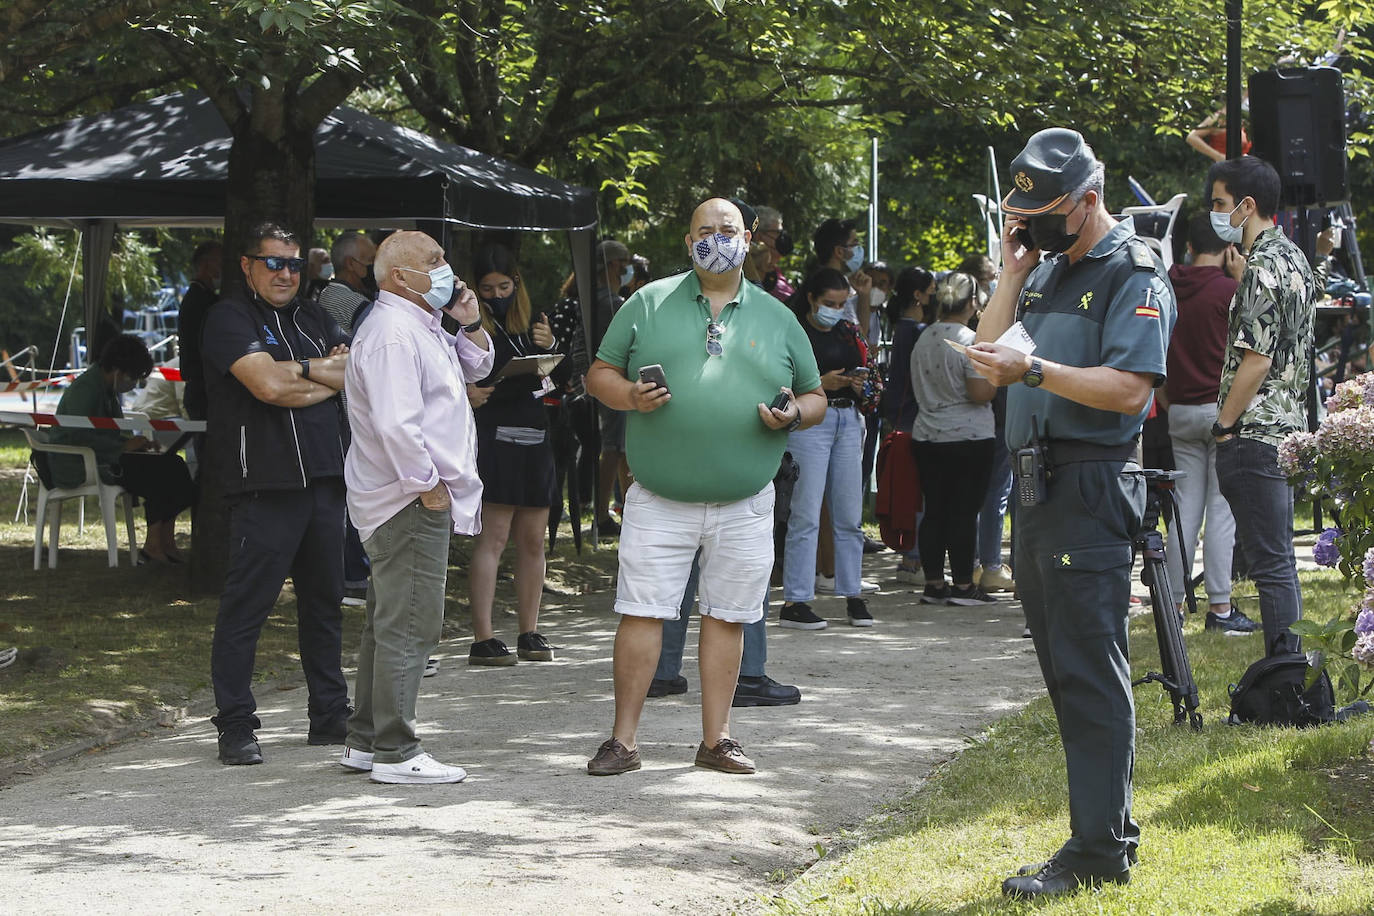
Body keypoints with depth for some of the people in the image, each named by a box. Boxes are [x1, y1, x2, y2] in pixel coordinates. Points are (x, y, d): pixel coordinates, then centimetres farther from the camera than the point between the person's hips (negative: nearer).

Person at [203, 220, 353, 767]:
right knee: (246, 607, -6)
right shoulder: (230, 317, -4)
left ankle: (331, 717, 20)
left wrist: (297, 373, -8)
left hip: (323, 478, 7)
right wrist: (325, 369, -2)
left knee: (325, 602, 12)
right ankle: (235, 728, -2)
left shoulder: (312, 317, 18)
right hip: (265, 485, -7)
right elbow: (267, 383, -18)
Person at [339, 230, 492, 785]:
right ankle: (394, 754, -6)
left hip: (418, 500, 11)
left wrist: (470, 325, 13)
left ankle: (364, 742, 23)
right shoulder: (392, 333, -17)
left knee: (388, 623, 15)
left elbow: (475, 368, 32)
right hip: (411, 503, -11)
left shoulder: (421, 328, 17)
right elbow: (396, 423, -27)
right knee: (410, 625, -9)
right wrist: (429, 486, -20)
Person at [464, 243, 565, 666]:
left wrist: (550, 346, -4)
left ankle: (529, 633, 16)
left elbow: (563, 376, 14)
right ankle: (482, 639, -10)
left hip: (535, 440, 6)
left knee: (533, 540, 8)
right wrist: (466, 394, -25)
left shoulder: (533, 322, 15)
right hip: (494, 437, -6)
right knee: (493, 537, -10)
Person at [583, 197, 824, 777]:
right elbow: (599, 375, 8)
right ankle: (623, 741, 3)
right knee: (641, 612, -4)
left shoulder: (776, 318, 11)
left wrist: (794, 414, -6)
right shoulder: (649, 304, 7)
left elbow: (815, 397, 16)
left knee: (727, 617, 5)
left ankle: (716, 740, 14)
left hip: (744, 506, 2)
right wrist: (630, 396, -13)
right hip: (659, 503, -1)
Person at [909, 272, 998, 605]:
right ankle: (962, 585, 2)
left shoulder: (924, 339, 6)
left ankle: (933, 584, 13)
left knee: (934, 510, 9)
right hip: (969, 439, -6)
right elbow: (981, 393, -19)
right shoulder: (970, 341, -15)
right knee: (965, 512, 0)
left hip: (926, 437, 6)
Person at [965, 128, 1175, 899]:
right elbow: (989, 355, 16)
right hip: (1038, 487, 9)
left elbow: (1128, 389, -20)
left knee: (1088, 672, -9)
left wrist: (1032, 370, -26)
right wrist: (1012, 273, 8)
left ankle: (1099, 851, -8)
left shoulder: (1133, 274, -9)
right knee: (1065, 669, 12)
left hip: (1092, 488, -9)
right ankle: (1111, 827, 20)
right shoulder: (1051, 270, 18)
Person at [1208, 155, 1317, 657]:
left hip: (1254, 436, -10)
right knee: (1278, 559, 14)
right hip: (1288, 428, 10)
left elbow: (1256, 357, -20)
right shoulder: (1293, 257, 16)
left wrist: (1224, 424, -12)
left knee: (1270, 563, -7)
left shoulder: (1263, 268, -15)